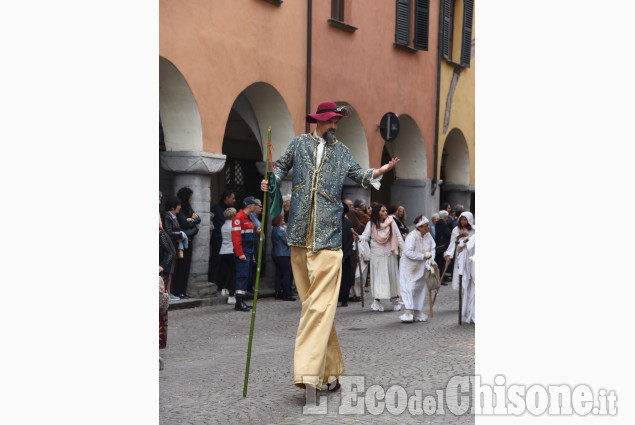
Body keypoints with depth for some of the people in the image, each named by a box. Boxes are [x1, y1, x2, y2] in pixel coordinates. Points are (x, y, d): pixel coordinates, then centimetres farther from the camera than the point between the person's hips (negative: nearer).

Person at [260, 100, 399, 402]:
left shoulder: (342, 152, 17)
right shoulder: (299, 143, 16)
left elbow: (359, 175, 12)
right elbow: (282, 166, 24)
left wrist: (381, 170, -6)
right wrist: (271, 180, 4)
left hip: (328, 235, -1)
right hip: (299, 234, 1)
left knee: (320, 304, -13)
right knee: (312, 303, 4)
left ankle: (309, 375, -16)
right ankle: (331, 371, 12)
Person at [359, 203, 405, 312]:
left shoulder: (391, 222, 2)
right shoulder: (371, 224, -2)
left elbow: (398, 237, 6)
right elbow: (365, 236, -6)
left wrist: (403, 250, 5)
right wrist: (358, 238, -27)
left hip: (390, 253, 2)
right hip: (377, 254, -1)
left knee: (392, 275, 6)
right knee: (378, 276, -3)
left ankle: (395, 299, 17)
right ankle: (377, 301, 2)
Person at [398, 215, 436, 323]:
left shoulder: (428, 235, 0)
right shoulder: (412, 236, -22)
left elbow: (432, 248, 7)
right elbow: (408, 252, -27)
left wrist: (430, 261, -10)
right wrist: (423, 256, -25)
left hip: (421, 267, 7)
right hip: (409, 266, -7)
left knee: (420, 288, 11)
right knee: (409, 288, -14)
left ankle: (418, 312, 21)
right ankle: (408, 312, -13)